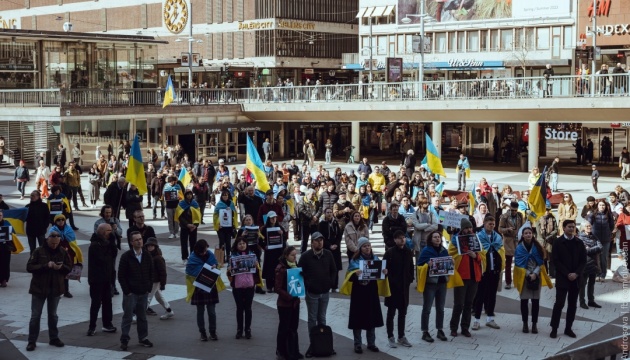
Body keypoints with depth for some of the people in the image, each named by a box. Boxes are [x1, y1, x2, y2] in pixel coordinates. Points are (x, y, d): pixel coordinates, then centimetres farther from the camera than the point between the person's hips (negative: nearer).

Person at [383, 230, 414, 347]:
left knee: (403, 312, 11)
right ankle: (390, 337, 12)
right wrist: (390, 281, -15)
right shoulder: (390, 253, -11)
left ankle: (401, 336, 21)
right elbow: (385, 269, -11)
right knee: (391, 312, 4)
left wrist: (410, 279, 2)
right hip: (392, 287, -5)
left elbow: (411, 267, 13)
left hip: (404, 286, 5)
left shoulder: (408, 252, 5)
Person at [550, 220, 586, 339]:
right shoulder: (558, 242, -2)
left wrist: (576, 273, -10)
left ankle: (568, 328, 14)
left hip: (576, 279, 4)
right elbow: (556, 261, -7)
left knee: (572, 305, 7)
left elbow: (583, 261, 5)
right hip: (562, 278, -4)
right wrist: (567, 274, -14)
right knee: (559, 304, -7)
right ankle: (554, 329, -1)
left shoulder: (579, 243, 8)